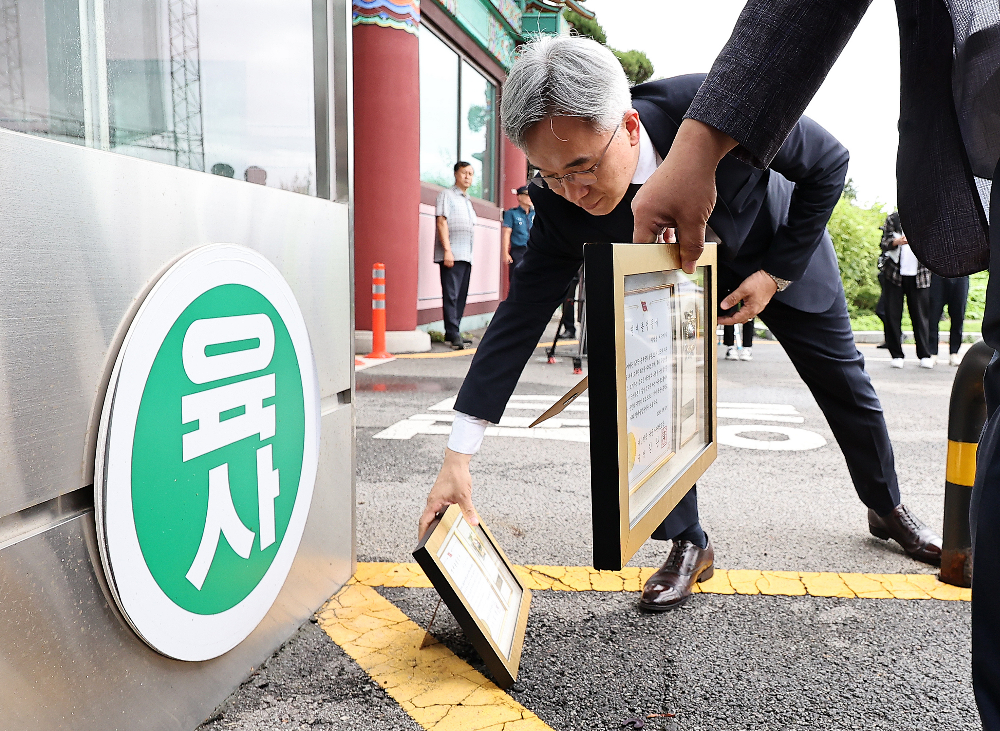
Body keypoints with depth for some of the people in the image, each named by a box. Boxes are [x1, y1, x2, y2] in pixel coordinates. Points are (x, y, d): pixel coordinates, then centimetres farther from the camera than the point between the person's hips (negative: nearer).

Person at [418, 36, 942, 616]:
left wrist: (776, 274, -23)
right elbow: (523, 312, -29)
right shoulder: (561, 201, -33)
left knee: (844, 380, 12)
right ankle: (688, 545, 2)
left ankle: (888, 508, 38)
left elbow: (829, 163, -23)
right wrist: (458, 458, -34)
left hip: (783, 254, 0)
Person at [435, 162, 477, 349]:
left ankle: (453, 334, 10)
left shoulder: (468, 201, 25)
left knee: (461, 296, 6)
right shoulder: (447, 195, 2)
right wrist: (447, 250, -17)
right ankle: (453, 334, -11)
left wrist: (469, 253, 18)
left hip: (466, 255, 8)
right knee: (451, 295, -10)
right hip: (451, 254, -8)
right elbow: (442, 222, -8)